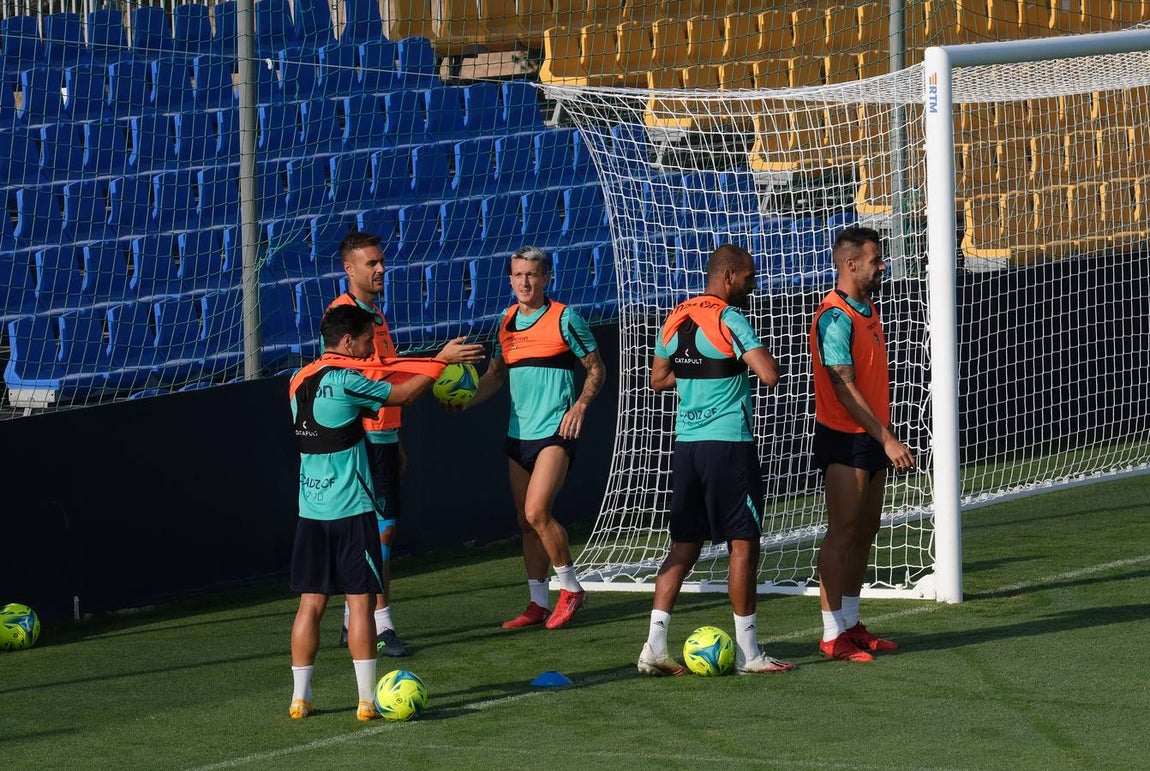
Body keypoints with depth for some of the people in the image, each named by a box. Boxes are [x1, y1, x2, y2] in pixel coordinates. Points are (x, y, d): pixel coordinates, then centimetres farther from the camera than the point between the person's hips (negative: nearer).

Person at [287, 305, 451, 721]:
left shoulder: (301, 382, 10)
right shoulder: (345, 381, -13)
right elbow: (403, 394, -4)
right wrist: (441, 362, 9)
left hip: (310, 511, 7)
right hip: (350, 510, -7)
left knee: (311, 601, 9)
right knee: (360, 601, -2)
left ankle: (300, 698, 9)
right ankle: (367, 700, -2)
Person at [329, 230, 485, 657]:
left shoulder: (374, 313, 17)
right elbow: (377, 370, -23)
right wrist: (440, 359, -27)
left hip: (382, 435, 9)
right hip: (363, 436, -9)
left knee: (382, 529, 11)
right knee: (382, 528, -10)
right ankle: (381, 625, -8)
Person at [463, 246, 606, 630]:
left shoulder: (564, 318, -6)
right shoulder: (508, 323, 11)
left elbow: (596, 369, 0)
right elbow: (495, 375, 22)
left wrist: (581, 404, -16)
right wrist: (464, 400, 5)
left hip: (555, 430, -7)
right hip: (518, 434, 7)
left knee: (536, 512, -18)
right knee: (526, 522, 7)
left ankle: (570, 588, -1)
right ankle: (538, 604, 15)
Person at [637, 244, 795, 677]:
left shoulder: (675, 320, 11)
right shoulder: (729, 319, -12)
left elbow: (659, 379, 21)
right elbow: (769, 374, -20)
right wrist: (748, 360, 0)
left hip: (686, 444, 7)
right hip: (728, 443, -7)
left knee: (684, 545, 10)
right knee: (743, 544, 1)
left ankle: (654, 646, 2)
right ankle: (747, 653, 4)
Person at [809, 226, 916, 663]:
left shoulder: (867, 310, 13)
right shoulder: (835, 318, -17)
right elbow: (845, 389, -21)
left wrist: (887, 437, 18)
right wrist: (887, 439, -22)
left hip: (872, 438, 9)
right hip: (843, 439, -9)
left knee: (865, 530, 12)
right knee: (843, 532, -7)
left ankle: (850, 624, 19)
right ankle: (832, 635, -4)